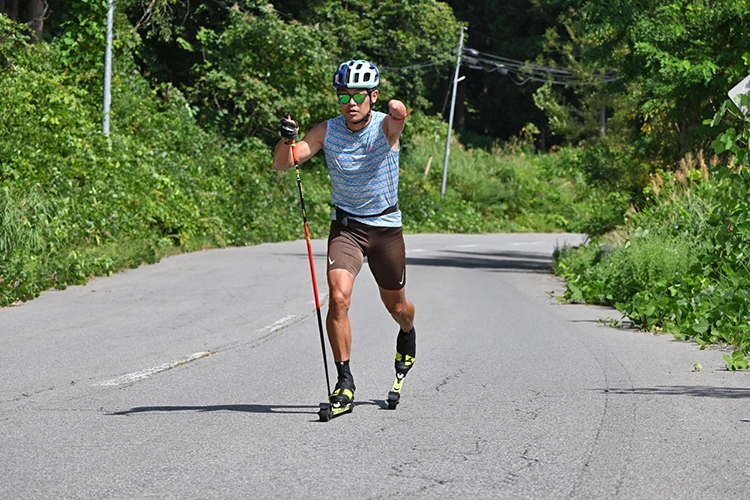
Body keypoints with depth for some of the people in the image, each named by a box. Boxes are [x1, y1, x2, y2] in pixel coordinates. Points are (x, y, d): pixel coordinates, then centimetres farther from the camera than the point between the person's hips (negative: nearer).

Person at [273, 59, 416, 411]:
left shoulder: (385, 127, -14)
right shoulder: (328, 131, -9)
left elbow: (398, 118, -40)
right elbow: (282, 164, -12)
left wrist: (398, 112, -64)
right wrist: (286, 140, -34)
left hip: (386, 226, 0)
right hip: (346, 226, 0)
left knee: (396, 306, 15)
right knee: (339, 297, -21)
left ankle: (407, 333, 53)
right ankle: (344, 382, -13)